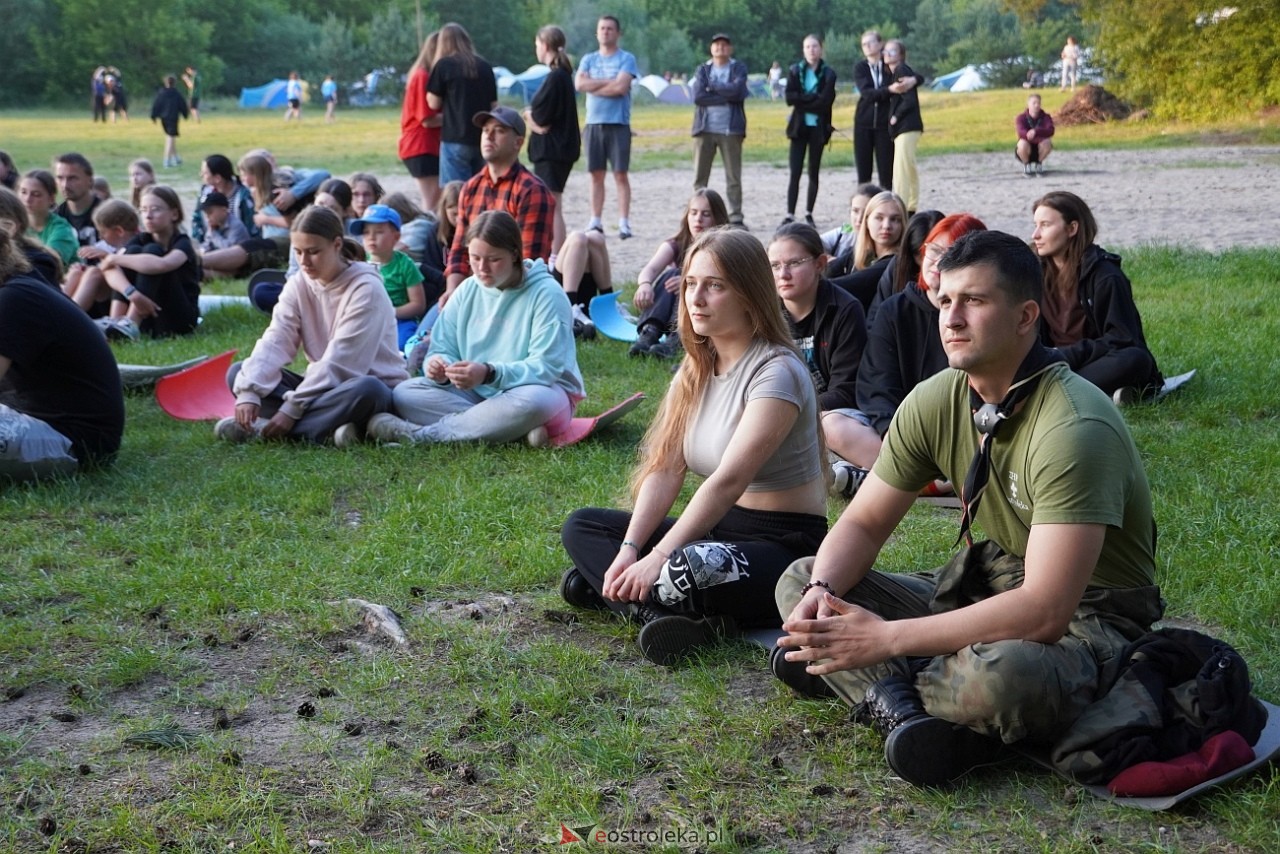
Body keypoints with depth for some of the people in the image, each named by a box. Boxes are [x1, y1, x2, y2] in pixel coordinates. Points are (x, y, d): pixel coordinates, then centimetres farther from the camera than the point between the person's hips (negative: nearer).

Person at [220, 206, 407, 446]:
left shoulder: (366, 288, -18)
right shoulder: (298, 285, -1)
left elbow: (340, 361, -24)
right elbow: (275, 341, -12)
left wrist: (292, 409, -27)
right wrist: (248, 391, -29)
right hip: (323, 387, 6)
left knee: (365, 390, -41)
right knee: (238, 373, -10)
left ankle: (263, 428, -31)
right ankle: (327, 428, -28)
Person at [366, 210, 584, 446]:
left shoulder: (546, 294, -12)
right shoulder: (467, 291, 4)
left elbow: (546, 367, -20)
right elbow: (443, 350, 3)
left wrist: (489, 373, -34)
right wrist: (440, 367, -23)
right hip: (479, 393, 5)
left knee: (531, 403, -41)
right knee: (404, 394, -14)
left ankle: (423, 434, -28)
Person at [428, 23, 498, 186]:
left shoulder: (444, 65, -4)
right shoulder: (485, 66, 9)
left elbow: (434, 103, -1)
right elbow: (494, 105, 11)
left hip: (455, 138, -5)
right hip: (483, 138, 5)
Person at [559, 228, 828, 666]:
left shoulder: (775, 371, -17)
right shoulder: (696, 369, 8)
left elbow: (729, 479, -27)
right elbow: (665, 469, -1)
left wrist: (657, 560, -32)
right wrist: (629, 549, -16)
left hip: (786, 543, -9)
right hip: (720, 528, 9)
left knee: (692, 571, -40)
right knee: (581, 527, -2)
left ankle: (605, 590, -11)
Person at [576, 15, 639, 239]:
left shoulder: (626, 59, 0)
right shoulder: (588, 59, 13)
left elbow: (621, 87, -14)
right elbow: (579, 84, -3)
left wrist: (593, 86, -4)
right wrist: (607, 81, -8)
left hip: (618, 124, -4)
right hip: (593, 124, 4)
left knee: (621, 174, -4)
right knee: (596, 175, 6)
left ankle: (624, 223, -4)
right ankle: (596, 221, 10)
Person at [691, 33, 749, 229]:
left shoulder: (739, 68, 8)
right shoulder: (703, 69, 12)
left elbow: (737, 90, -11)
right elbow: (698, 96, -5)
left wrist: (712, 86, -3)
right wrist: (726, 96, -9)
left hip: (730, 130, -2)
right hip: (705, 129, 2)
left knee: (734, 178, -2)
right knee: (699, 178, 2)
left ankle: (735, 218, 3)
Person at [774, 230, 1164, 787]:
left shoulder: (1073, 428, -27)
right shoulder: (936, 401, -4)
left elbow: (1045, 610, -33)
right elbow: (862, 524, 4)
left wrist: (887, 639, -34)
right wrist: (822, 593, -20)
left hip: (1087, 618, -7)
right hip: (987, 587, 8)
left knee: (1001, 674, -42)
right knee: (799, 581, -2)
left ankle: (878, 684, -11)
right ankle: (904, 709, -24)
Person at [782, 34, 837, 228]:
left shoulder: (828, 74, 0)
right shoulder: (794, 71, 5)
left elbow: (825, 102, -11)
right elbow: (789, 98, -7)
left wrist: (802, 100, -11)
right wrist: (813, 98, -13)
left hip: (818, 127, 0)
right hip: (799, 126, 0)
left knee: (814, 172, 6)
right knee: (795, 172, -6)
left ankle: (809, 213, 14)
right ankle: (790, 214, -7)